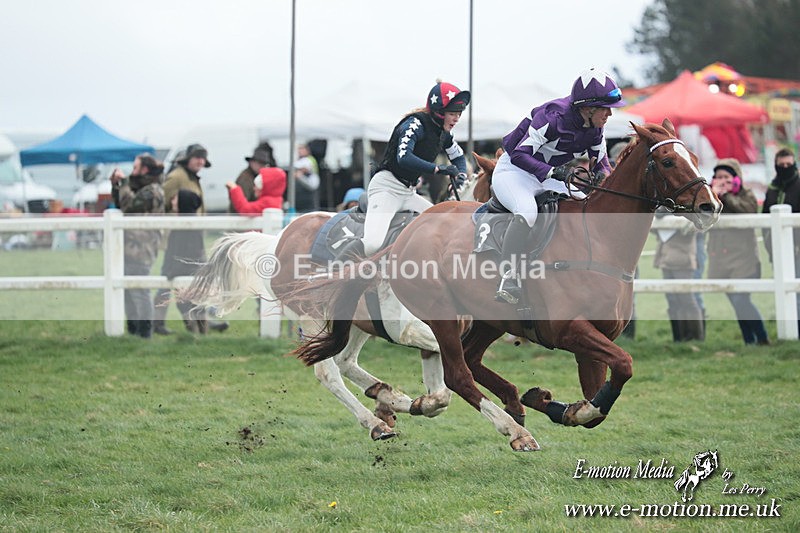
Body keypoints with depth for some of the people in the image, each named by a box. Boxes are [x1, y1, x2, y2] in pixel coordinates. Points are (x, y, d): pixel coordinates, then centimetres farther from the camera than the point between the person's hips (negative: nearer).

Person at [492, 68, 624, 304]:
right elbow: (519, 154, -28)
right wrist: (552, 172, -42)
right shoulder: (553, 116, -27)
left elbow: (600, 163, 7)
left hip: (551, 178, 8)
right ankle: (507, 278, -39)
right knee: (527, 211, -37)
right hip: (514, 172, -8)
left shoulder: (595, 127, -4)